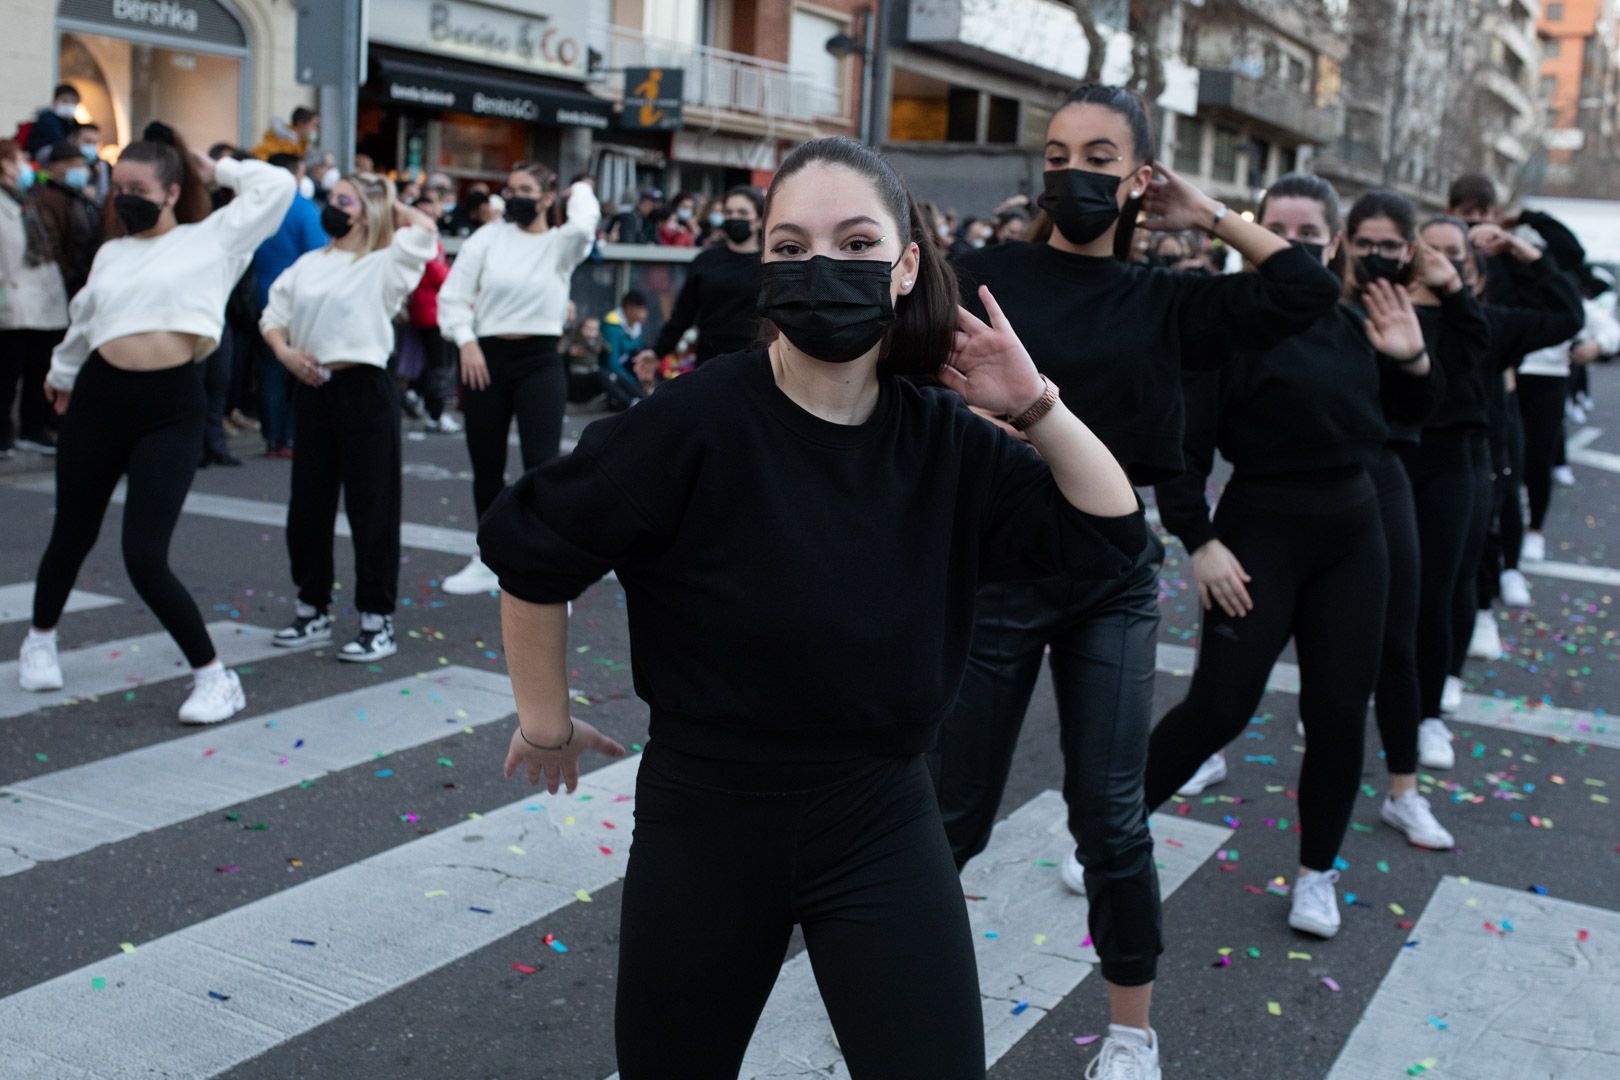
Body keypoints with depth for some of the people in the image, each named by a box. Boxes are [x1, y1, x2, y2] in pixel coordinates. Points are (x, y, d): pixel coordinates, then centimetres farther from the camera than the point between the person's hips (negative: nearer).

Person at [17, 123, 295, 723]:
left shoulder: (212, 239, 2)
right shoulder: (111, 253, 15)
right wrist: (63, 372, 42)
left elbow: (277, 185, -2)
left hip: (172, 405, -5)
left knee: (145, 557, -13)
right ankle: (40, 639, 45)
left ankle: (215, 677, 1)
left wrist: (216, 169, 10)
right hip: (99, 397, 5)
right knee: (72, 535, 18)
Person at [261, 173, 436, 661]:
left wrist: (389, 203, 2)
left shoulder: (384, 265, -2)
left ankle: (377, 621, 7)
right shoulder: (308, 265, 14)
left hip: (364, 388, -6)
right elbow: (273, 316, 18)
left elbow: (425, 230, -15)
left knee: (371, 507, -1)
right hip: (312, 389, 6)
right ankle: (312, 609, 26)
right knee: (307, 505, 12)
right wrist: (283, 350, -1)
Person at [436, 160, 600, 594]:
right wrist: (466, 342, -10)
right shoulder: (488, 237, 5)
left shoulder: (562, 242, 2)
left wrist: (581, 191, -3)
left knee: (542, 466, -9)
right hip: (486, 359, 3)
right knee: (486, 466, 12)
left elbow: (583, 226, -23)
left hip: (540, 363, -2)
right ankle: (489, 561, 29)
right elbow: (452, 295, 3)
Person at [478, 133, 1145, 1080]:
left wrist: (1035, 404, -13)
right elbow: (532, 551, -10)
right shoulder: (699, 422, -18)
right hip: (705, 820, -2)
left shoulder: (943, 438, -5)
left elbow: (1111, 533, -2)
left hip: (882, 824, 2)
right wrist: (548, 724, 0)